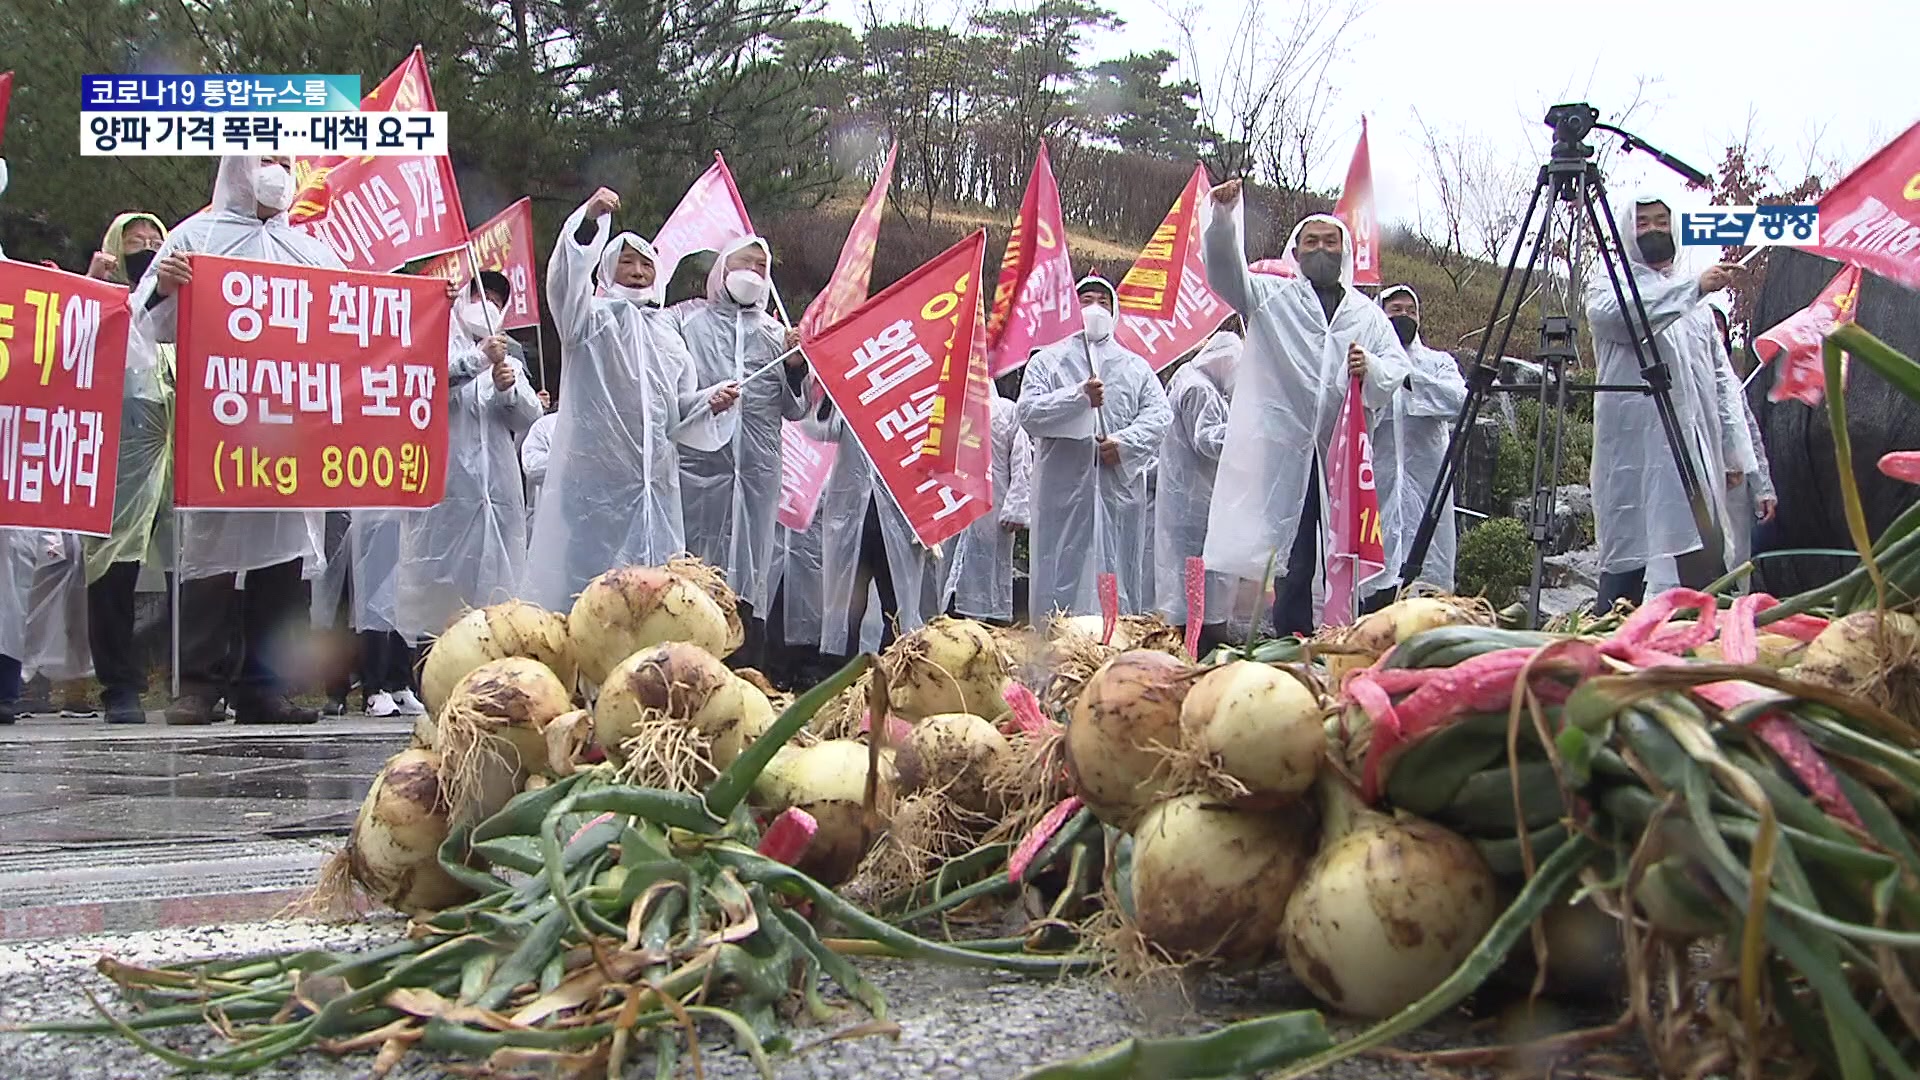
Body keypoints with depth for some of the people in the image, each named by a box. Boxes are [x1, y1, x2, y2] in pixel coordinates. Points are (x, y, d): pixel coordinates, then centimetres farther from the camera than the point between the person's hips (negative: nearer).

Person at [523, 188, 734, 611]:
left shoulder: (665, 332, 20)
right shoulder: (593, 318, 4)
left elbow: (681, 410, 23)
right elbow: (564, 280, -18)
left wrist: (709, 403, 1)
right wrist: (589, 218, -31)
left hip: (654, 480, 5)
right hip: (595, 477, -5)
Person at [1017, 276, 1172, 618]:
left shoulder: (1135, 366, 19)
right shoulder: (1048, 362, 11)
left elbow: (1160, 414, 6)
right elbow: (1029, 413, -3)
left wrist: (1125, 442, -11)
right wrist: (1079, 397, -15)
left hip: (1120, 489, 2)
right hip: (1064, 491, -2)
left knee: (1120, 576, 1)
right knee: (1064, 580, -4)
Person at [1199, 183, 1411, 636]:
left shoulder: (1367, 313, 19)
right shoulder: (1271, 297, 11)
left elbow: (1397, 368, 11)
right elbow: (1225, 271, -5)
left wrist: (1372, 370, -13)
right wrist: (1222, 216, -23)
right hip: (1286, 452, -3)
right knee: (1293, 562, -4)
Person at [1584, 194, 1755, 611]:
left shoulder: (1697, 302, 25)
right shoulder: (1608, 287, 8)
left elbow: (1722, 378, 21)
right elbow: (1616, 315, -17)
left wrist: (1735, 449, 11)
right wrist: (1694, 286, -23)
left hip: (1698, 450, 5)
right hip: (1636, 447, -5)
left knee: (1706, 559, -2)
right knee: (1626, 561, -9)